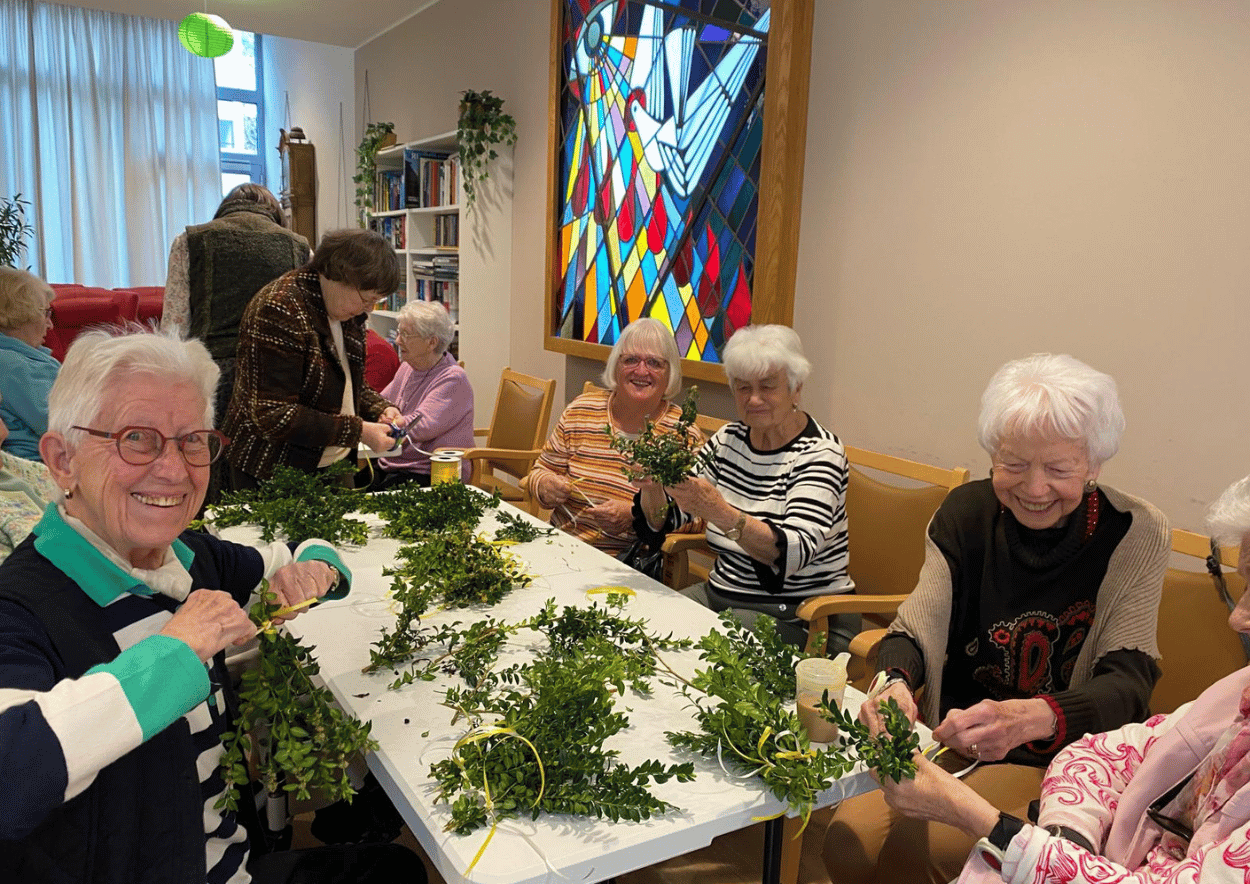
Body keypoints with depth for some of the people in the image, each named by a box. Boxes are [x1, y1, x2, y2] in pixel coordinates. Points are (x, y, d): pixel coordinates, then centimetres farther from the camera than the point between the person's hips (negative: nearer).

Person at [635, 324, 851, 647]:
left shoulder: (819, 453, -12)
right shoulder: (729, 439, 6)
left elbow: (796, 552, -27)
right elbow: (663, 519, 6)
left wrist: (719, 512, -40)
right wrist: (651, 486, -16)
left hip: (797, 613, -6)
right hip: (720, 593, 6)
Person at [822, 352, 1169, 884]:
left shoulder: (1135, 535, -10)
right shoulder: (967, 512, -3)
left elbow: (1127, 682, -19)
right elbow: (916, 629, -6)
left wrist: (1030, 718, -41)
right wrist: (893, 682, -32)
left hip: (1063, 757, -3)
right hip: (953, 738, 3)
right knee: (851, 841, -19)